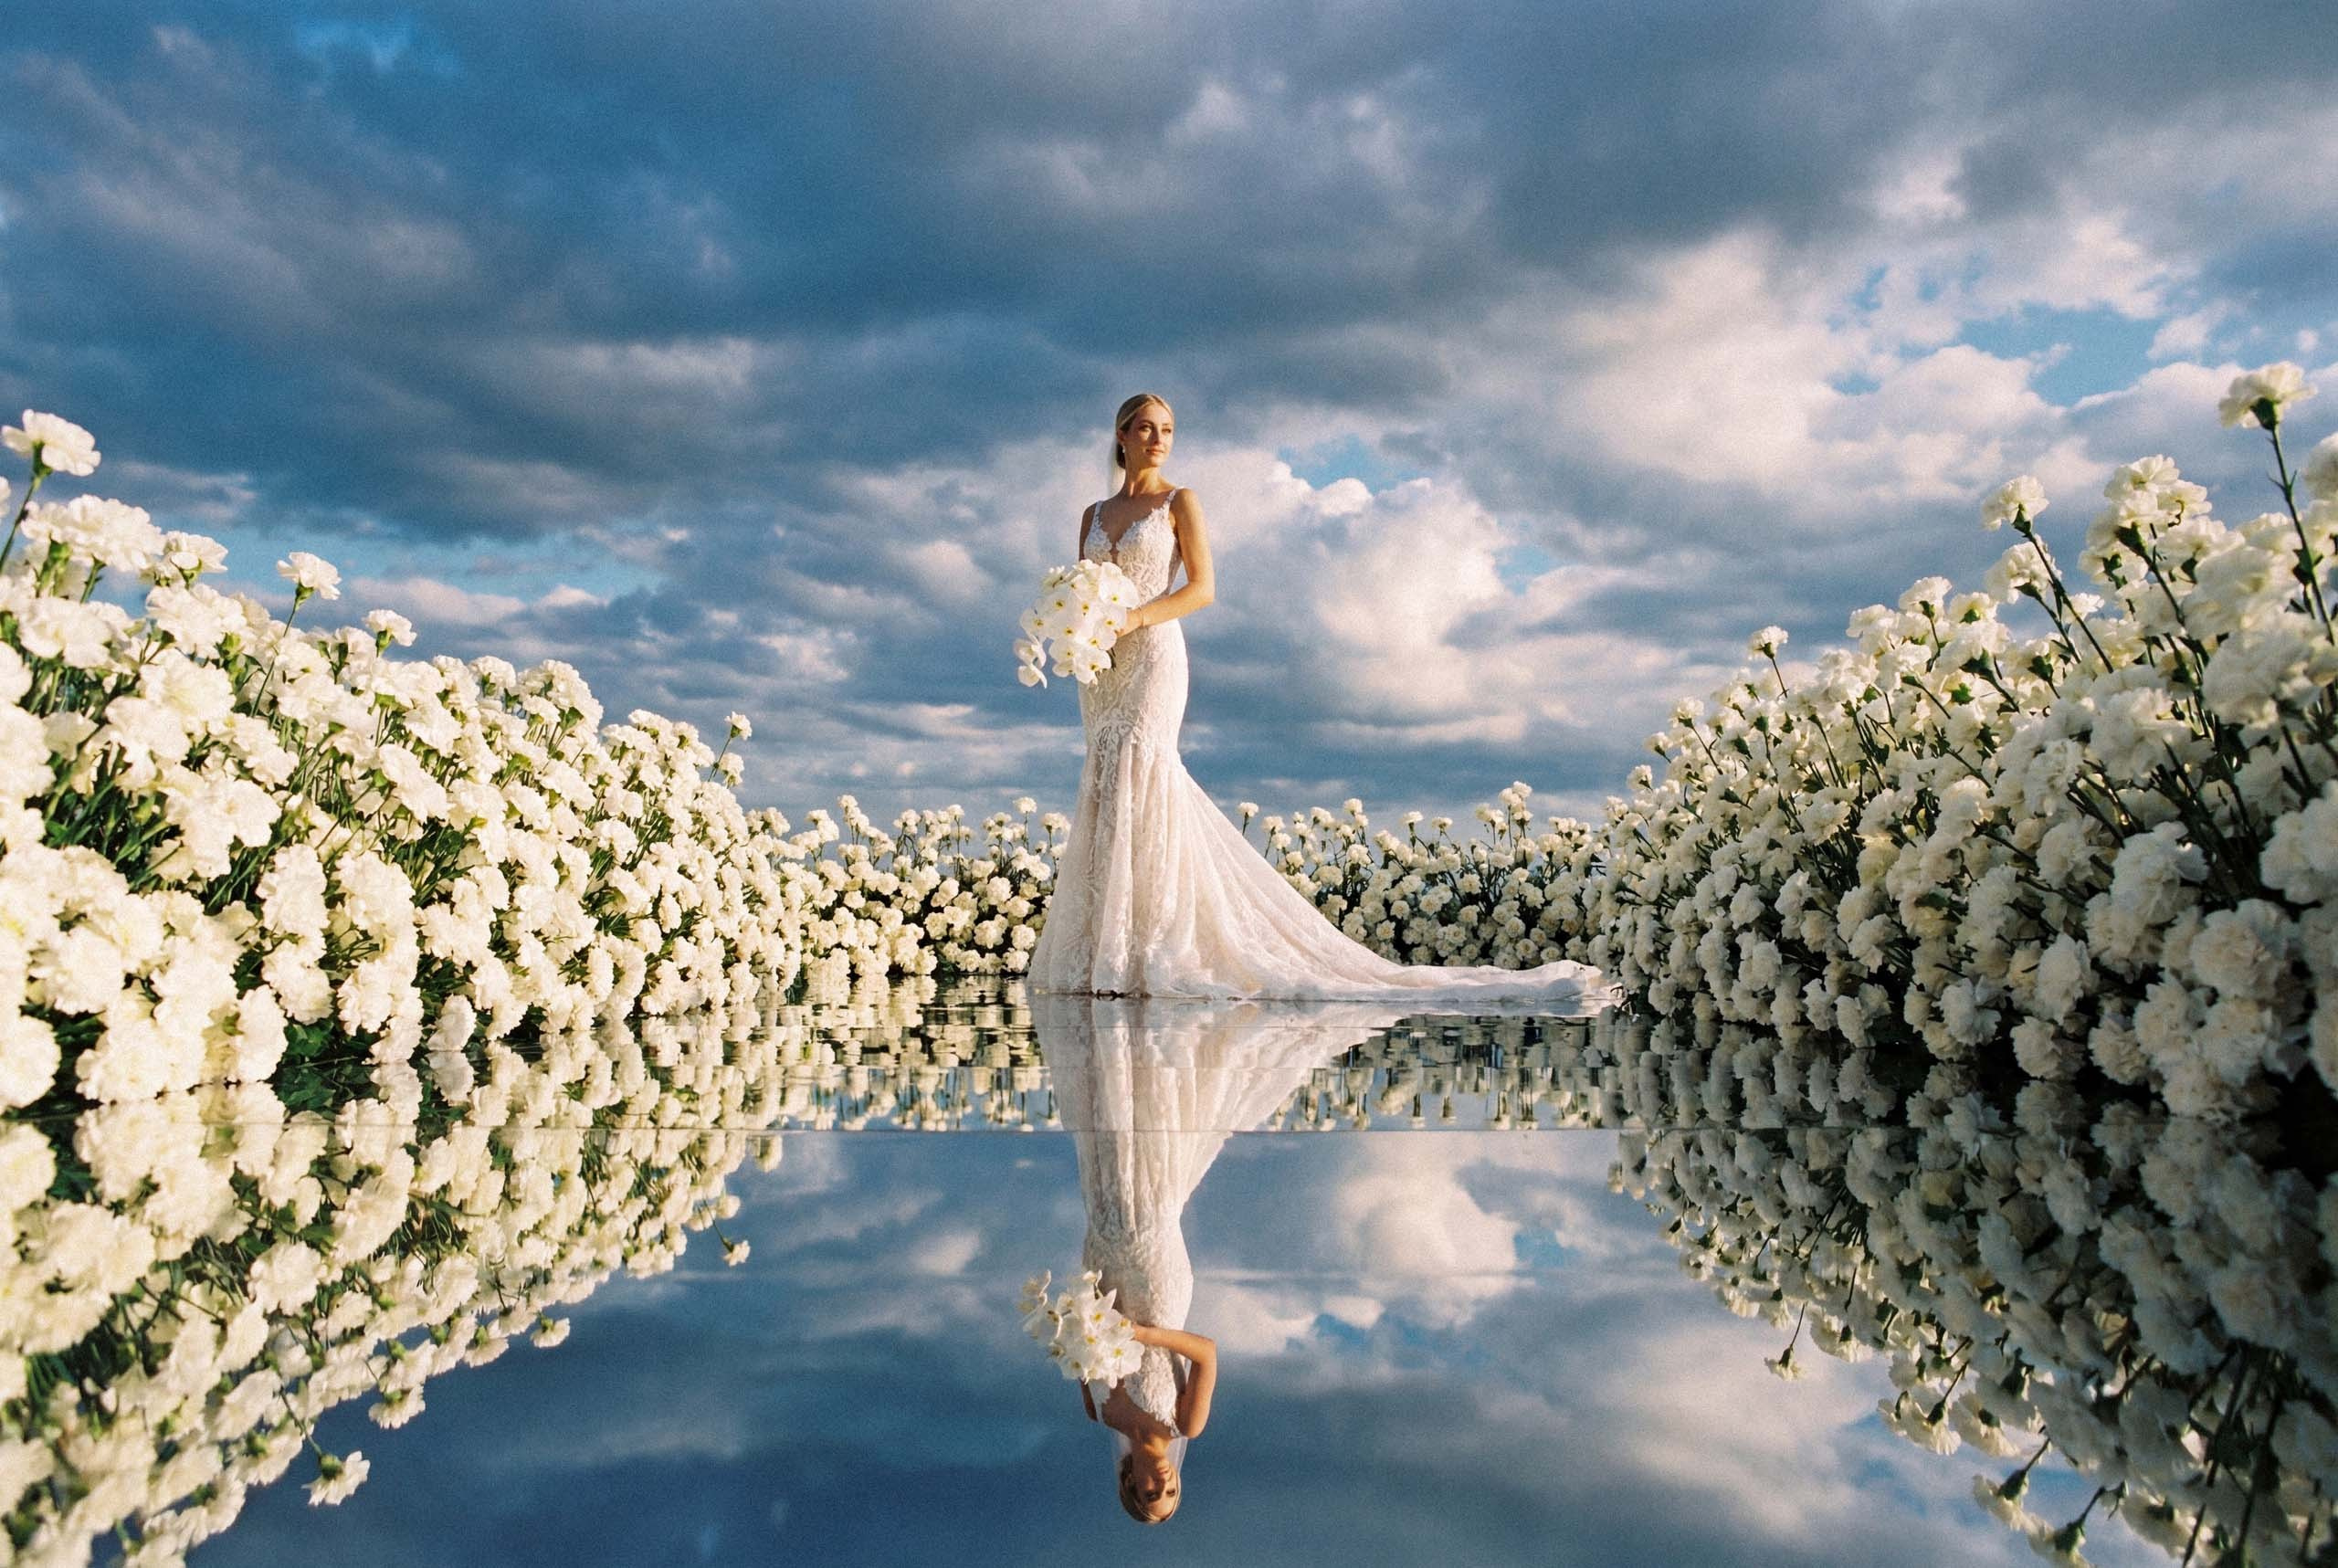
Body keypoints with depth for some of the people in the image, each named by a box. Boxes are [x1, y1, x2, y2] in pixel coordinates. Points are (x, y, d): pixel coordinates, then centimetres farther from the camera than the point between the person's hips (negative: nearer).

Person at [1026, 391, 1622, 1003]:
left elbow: (1203, 587, -6)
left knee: (1132, 789, -14)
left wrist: (1136, 617, -17)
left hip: (1154, 655, -6)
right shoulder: (1094, 515, 18)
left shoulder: (1179, 502, 3)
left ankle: (1131, 958, -13)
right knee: (1109, 787, 2)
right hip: (1101, 667, 6)